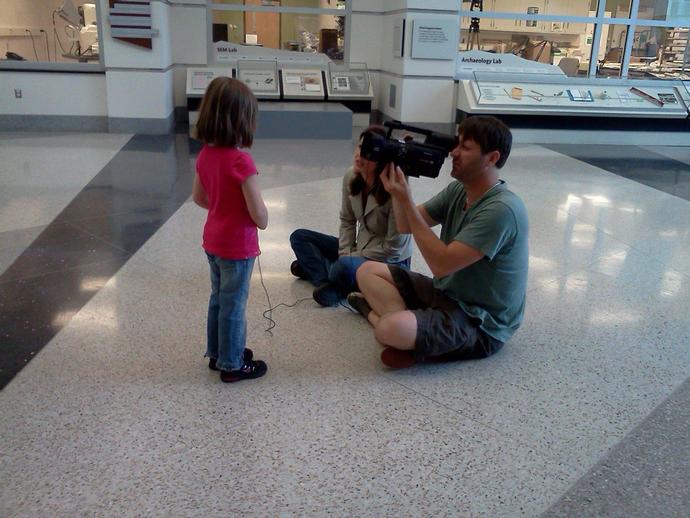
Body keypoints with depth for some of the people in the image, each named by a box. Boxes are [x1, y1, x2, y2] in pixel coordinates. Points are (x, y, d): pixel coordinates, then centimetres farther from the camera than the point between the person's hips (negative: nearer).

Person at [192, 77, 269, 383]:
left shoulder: (205, 154, -3)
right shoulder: (241, 161, -26)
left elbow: (198, 197, 10)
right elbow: (260, 217, -24)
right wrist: (261, 218, -2)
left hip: (213, 241, 8)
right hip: (237, 246, -8)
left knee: (218, 299, 22)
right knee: (233, 306, 7)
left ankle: (217, 354, 38)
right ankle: (232, 365, 23)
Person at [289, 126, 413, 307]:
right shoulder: (351, 177, -9)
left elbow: (393, 248, -21)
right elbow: (347, 221, 5)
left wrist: (348, 259, -16)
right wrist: (345, 254, -8)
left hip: (392, 263, -7)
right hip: (360, 249, 7)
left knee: (345, 268, -38)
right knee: (299, 237, 4)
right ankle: (330, 283, -14)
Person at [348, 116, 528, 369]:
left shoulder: (501, 209, -25)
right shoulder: (458, 190, 2)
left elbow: (441, 264, -28)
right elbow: (406, 226, 5)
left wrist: (405, 200, -26)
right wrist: (395, 191, -16)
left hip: (480, 324, -9)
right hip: (446, 292, 9)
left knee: (392, 329, -35)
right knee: (368, 271, 6)